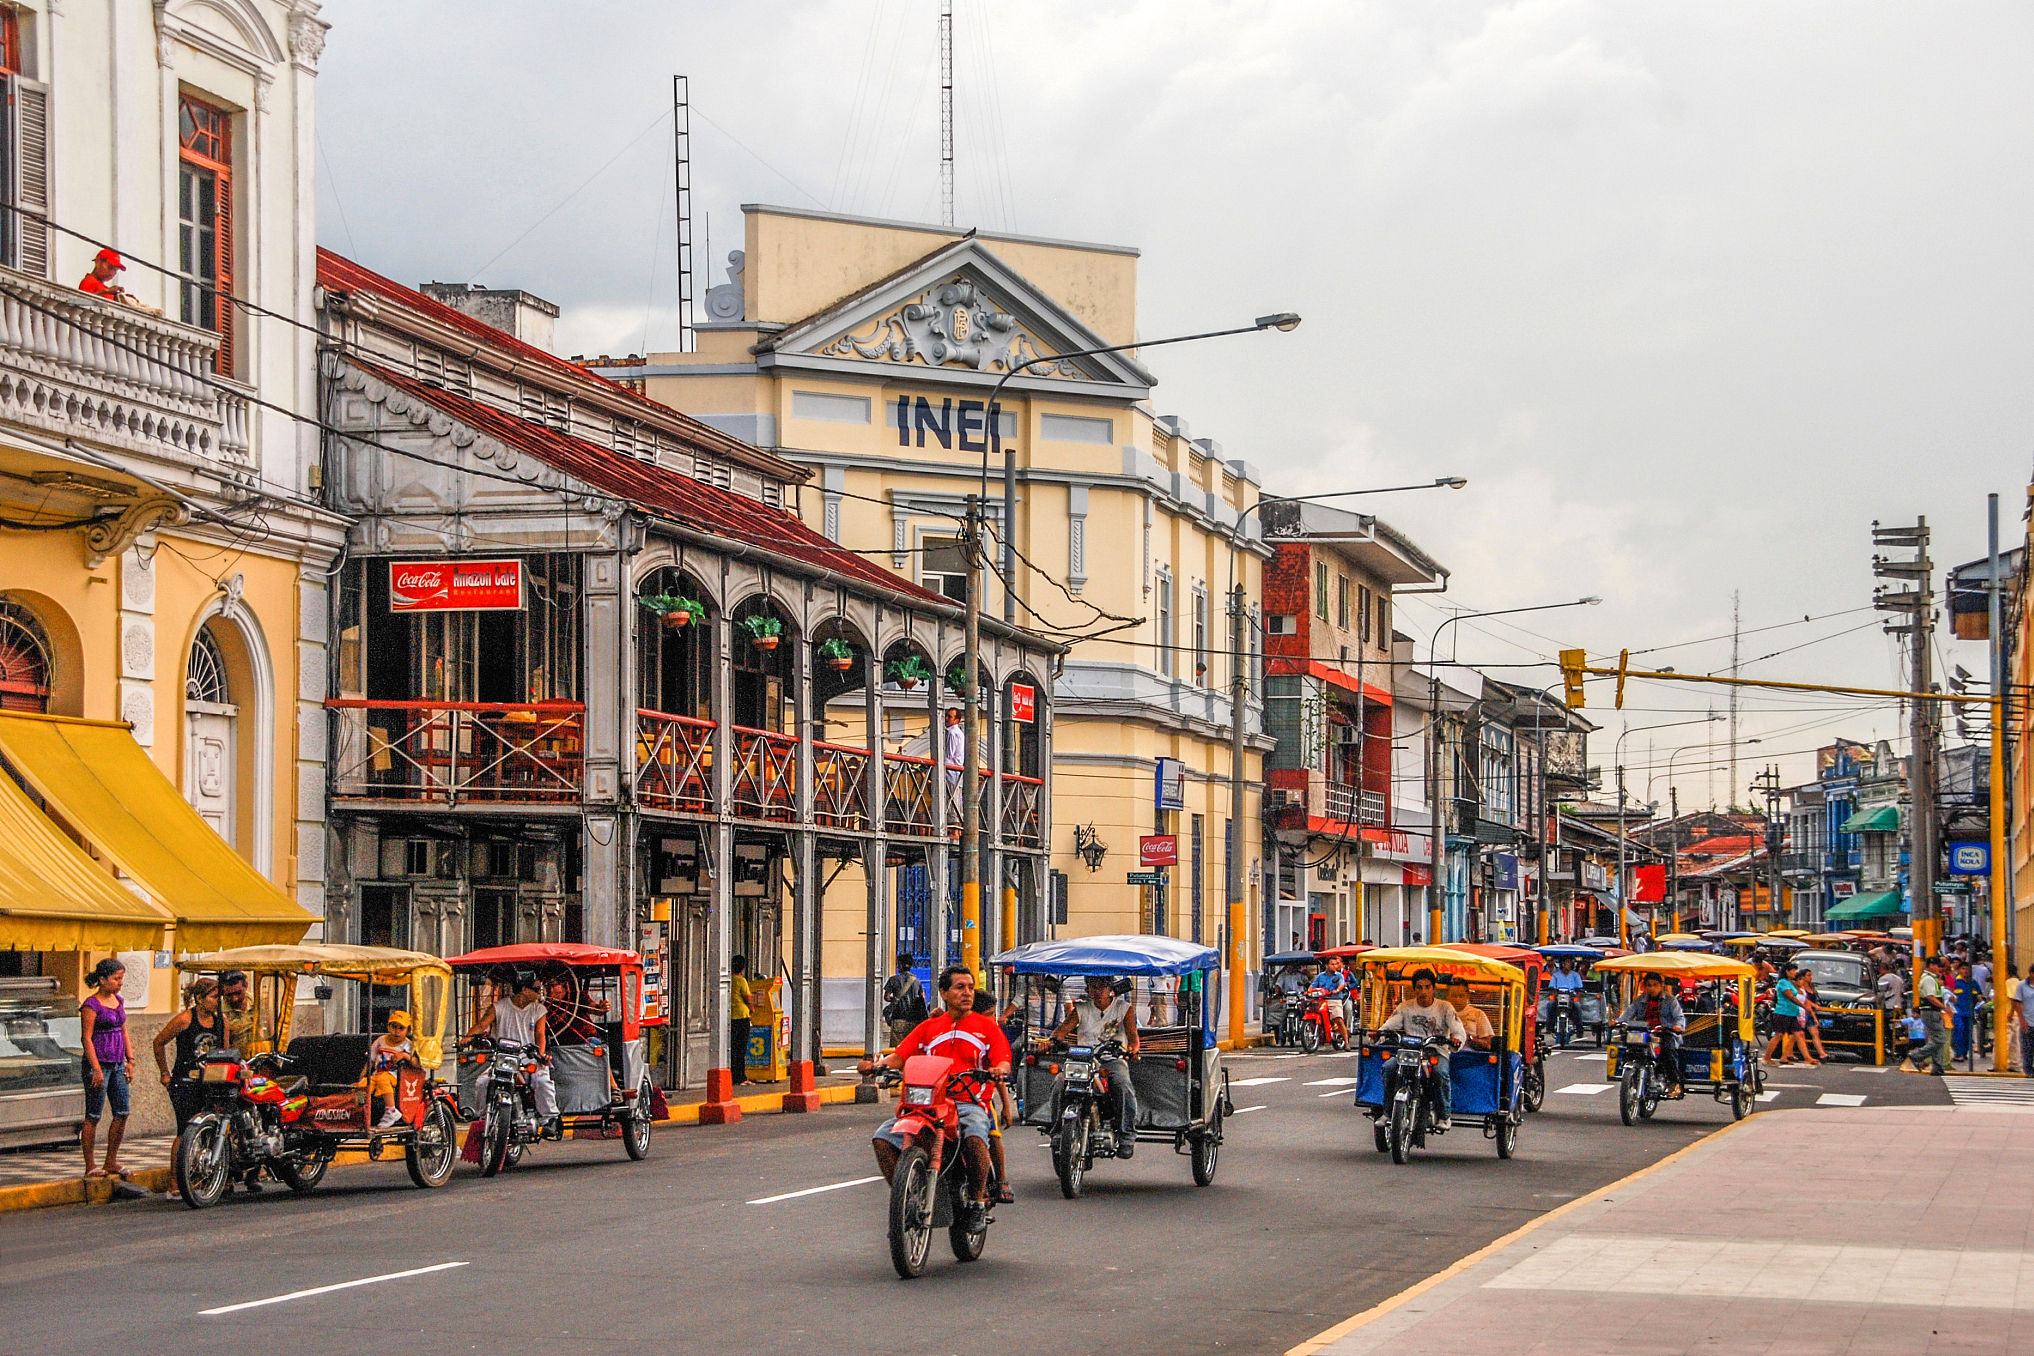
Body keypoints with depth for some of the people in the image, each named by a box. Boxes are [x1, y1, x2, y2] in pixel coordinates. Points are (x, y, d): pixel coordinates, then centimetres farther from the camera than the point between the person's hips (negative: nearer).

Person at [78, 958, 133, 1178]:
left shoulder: (118, 1001, 13)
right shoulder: (91, 1005, -10)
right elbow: (86, 1038, -13)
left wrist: (130, 1060, 13)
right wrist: (96, 1069, -17)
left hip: (117, 1065, 8)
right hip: (98, 1063, -8)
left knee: (122, 1113, 6)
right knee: (93, 1116, -3)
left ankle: (111, 1162, 16)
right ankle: (90, 1166, 3)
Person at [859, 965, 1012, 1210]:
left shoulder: (987, 1026, 12)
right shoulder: (929, 1027, 21)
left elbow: (1003, 1060, -1)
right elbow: (900, 1055, 12)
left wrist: (1000, 1069, -26)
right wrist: (877, 1065, -10)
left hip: (969, 1103, -3)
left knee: (975, 1138, -37)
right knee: (883, 1137, -18)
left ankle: (978, 1198, -17)